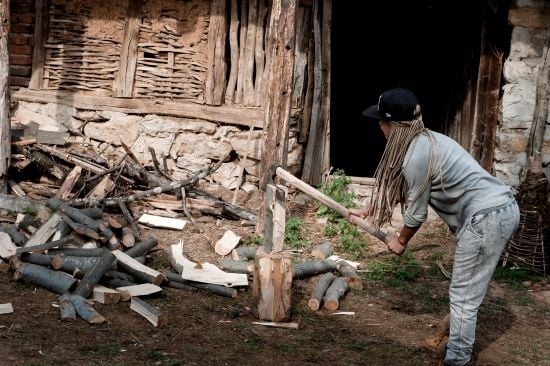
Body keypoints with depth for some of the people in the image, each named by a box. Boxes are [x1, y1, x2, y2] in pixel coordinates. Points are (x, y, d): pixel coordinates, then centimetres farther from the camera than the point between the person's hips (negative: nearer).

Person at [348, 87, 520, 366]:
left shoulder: (416, 156, -19)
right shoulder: (422, 141, 13)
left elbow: (416, 212, -9)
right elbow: (396, 188, 27)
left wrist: (401, 241, 9)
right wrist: (367, 211, 35)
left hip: (488, 216, -10)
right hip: (498, 208, 10)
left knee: (463, 295, 0)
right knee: (464, 290, 22)